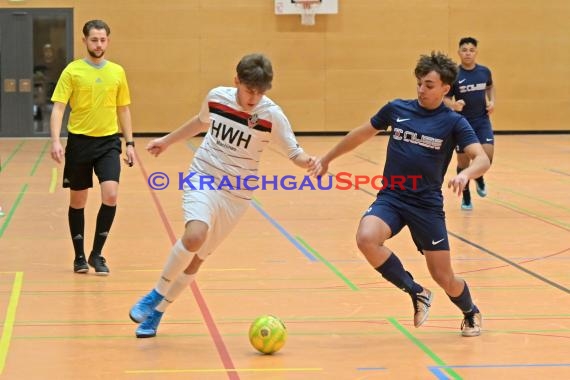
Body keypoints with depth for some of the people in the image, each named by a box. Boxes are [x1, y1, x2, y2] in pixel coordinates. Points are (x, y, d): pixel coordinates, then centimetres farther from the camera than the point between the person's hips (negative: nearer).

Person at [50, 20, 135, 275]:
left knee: (110, 196, -15)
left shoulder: (117, 72, 6)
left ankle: (97, 254, 0)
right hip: (79, 141, -1)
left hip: (108, 141, 1)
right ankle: (79, 256, 22)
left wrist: (129, 143, 9)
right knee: (77, 201, 8)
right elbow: (58, 108, -8)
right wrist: (55, 141, -21)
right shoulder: (72, 71, -4)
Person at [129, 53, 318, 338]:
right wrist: (167, 140, 27)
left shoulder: (272, 115, -13)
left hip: (236, 194, 0)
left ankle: (157, 312, 24)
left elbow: (294, 153, -9)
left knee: (196, 258, 4)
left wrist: (306, 161, -33)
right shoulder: (217, 97, -5)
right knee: (195, 236, -28)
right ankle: (157, 294, -8)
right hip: (203, 178, 0)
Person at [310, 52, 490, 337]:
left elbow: (482, 159, -15)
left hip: (427, 205, -2)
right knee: (366, 239, -30)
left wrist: (465, 174, -38)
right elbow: (362, 134, 17)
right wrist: (327, 159, 23)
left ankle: (471, 313, 36)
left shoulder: (453, 122, -6)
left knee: (444, 279, 0)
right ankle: (416, 292, -9)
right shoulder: (396, 109, 2)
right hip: (391, 198, 2)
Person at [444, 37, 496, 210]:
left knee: (487, 154, -15)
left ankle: (479, 178, 19)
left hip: (482, 120, 2)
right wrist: (454, 105, -29)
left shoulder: (484, 71, 0)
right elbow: (445, 98, -7)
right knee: (463, 161, 3)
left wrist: (492, 101, 5)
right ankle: (466, 197, 23)